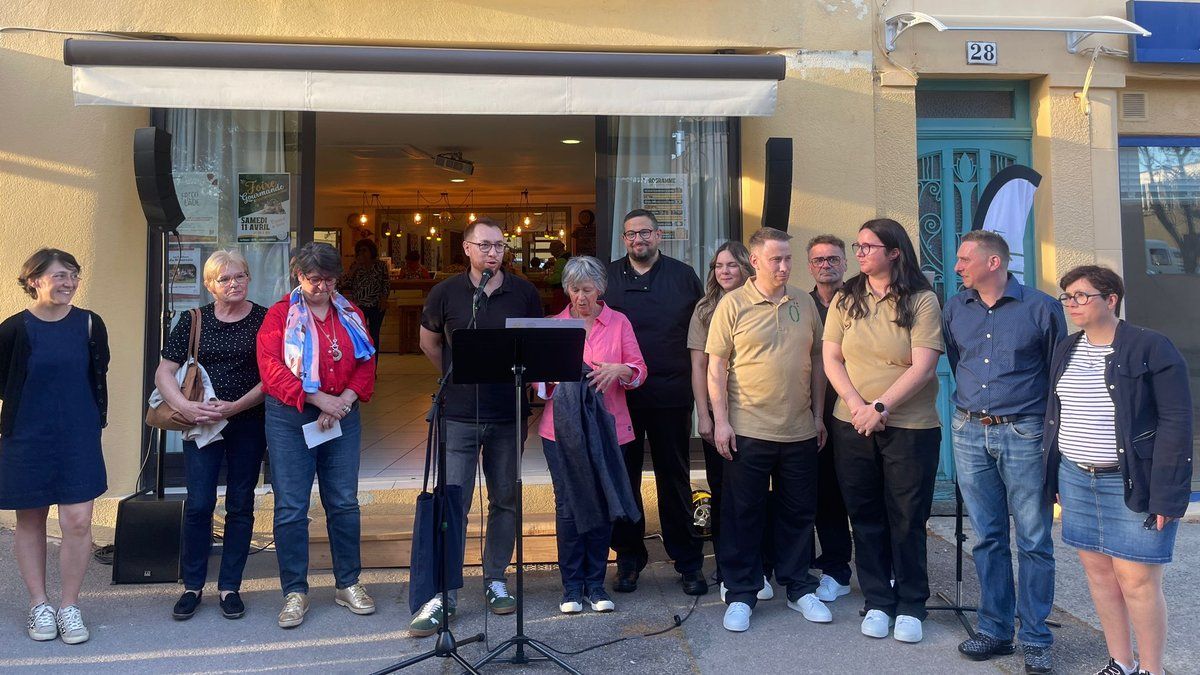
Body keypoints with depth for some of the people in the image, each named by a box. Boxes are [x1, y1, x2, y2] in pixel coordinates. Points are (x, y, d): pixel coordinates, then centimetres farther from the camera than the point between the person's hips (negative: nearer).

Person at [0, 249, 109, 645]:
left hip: (79, 440, 1)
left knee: (78, 522, -4)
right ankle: (39, 605, 24)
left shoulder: (89, 324, -1)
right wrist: (32, 408, 3)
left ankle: (69, 606, 11)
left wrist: (94, 421, 6)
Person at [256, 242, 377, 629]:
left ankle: (348, 584, 21)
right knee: (291, 508, 0)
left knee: (344, 503, 8)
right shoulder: (280, 314, 1)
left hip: (342, 418, 3)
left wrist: (344, 401, -10)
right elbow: (271, 368, -10)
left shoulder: (350, 315, 11)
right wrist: (317, 397, -16)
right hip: (290, 420, -3)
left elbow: (366, 365, 7)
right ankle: (295, 593, 13)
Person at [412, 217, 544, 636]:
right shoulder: (446, 293, 0)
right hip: (459, 415, -2)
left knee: (505, 501, 11)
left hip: (509, 414, 2)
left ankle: (496, 581, 26)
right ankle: (443, 595, 6)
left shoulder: (524, 292, 2)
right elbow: (429, 342, 14)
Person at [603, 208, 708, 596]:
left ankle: (688, 561, 18)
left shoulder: (683, 276, 7)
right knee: (624, 477, 8)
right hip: (620, 394, 1)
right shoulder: (607, 277, 7)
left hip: (671, 394, -1)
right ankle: (628, 558, 22)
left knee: (675, 477, 7)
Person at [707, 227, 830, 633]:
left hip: (800, 431, 4)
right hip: (748, 430, -4)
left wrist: (818, 414, 11)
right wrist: (721, 420, -10)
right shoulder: (733, 304, -4)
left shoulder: (804, 303, 8)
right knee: (743, 515, 5)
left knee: (798, 513, 13)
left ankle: (798, 589, 29)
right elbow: (716, 366, -5)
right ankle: (741, 595, 18)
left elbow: (816, 362, 14)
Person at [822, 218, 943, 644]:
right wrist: (857, 405, -12)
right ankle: (877, 601, 24)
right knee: (866, 517, 10)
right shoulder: (845, 299, 5)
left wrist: (881, 406, -19)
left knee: (908, 519, 6)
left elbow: (923, 366, -12)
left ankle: (910, 605, 22)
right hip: (852, 426, 3)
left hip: (911, 427, -3)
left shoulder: (922, 300, -5)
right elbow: (831, 358, 1)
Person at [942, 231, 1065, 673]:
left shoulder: (1041, 308, -3)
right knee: (987, 538, 10)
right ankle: (995, 630, 22)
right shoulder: (955, 309, 8)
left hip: (1024, 434, -3)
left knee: (1034, 541, 3)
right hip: (969, 433, 4)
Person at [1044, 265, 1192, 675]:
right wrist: (1055, 478, 13)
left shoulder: (1151, 348, -9)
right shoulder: (1066, 350, 10)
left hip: (1133, 484, -6)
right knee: (1098, 570, 11)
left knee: (1137, 579, -4)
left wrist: (1166, 494, -16)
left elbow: (1176, 422, -12)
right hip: (1076, 479, 6)